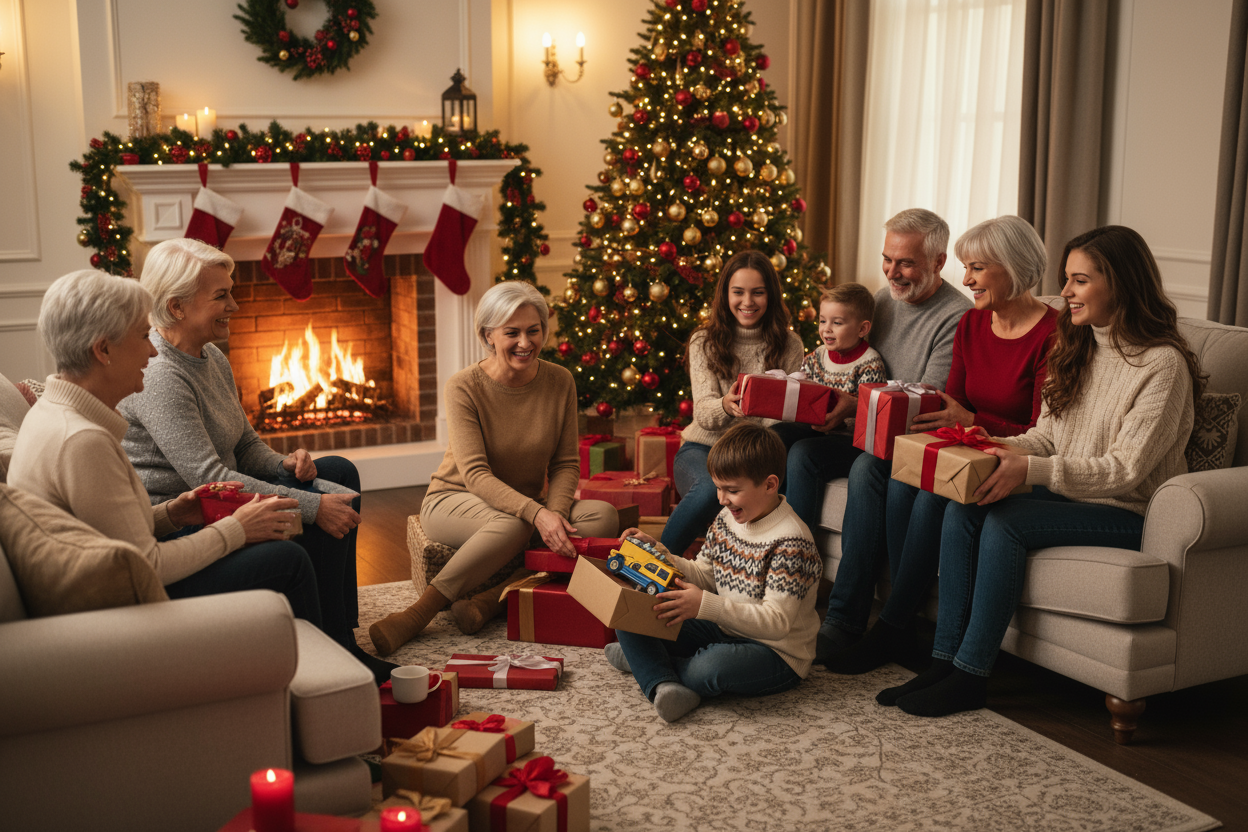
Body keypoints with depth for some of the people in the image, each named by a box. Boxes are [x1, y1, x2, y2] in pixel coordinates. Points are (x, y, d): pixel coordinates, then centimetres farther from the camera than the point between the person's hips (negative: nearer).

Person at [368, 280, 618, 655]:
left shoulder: (559, 381, -4)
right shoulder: (464, 386, -15)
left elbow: (566, 463, -1)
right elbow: (475, 474, -23)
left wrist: (555, 511, -23)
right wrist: (536, 514, -38)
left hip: (526, 504, 5)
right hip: (455, 499, -5)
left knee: (604, 516, -23)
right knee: (513, 527, -38)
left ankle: (490, 601, -29)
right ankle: (418, 613, -28)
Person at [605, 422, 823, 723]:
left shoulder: (790, 541, -22)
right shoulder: (727, 518, 4)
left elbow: (777, 622, -27)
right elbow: (704, 576, 13)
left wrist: (706, 606, -34)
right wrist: (659, 554, -5)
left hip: (777, 654, -8)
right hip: (724, 630, 8)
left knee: (711, 667, -40)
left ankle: (645, 661, -10)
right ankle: (662, 686, -29)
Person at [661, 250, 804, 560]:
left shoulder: (789, 345, 5)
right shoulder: (704, 342, 3)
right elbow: (703, 412, -10)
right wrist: (726, 406, -35)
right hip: (704, 446, -1)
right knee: (710, 489, -37)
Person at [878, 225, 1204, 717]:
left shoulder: (1163, 364, -14)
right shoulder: (1077, 349, 11)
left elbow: (1126, 469, -20)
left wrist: (1032, 469, -29)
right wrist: (997, 449, -8)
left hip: (1128, 512, -7)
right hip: (1067, 492, 8)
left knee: (1005, 521, -28)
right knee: (962, 511, -17)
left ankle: (971, 676, -21)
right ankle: (944, 660, -17)